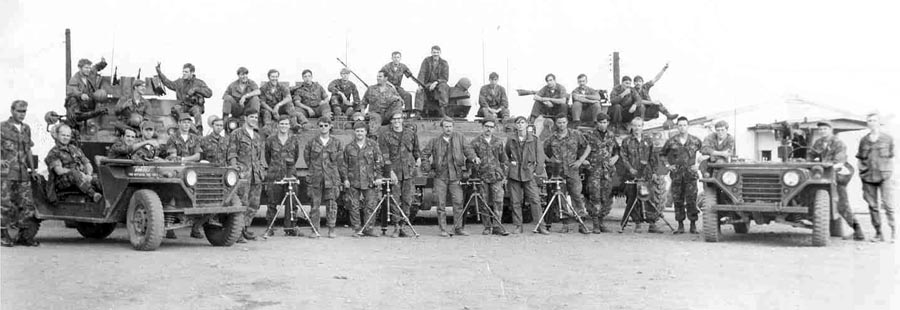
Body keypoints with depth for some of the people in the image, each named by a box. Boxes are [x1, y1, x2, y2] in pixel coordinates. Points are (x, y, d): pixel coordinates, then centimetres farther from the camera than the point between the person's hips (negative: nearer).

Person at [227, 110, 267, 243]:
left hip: (256, 174, 6)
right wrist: (236, 170, -13)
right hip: (243, 173, -6)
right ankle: (238, 232, -8)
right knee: (242, 203, -10)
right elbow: (231, 155, -3)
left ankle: (246, 228, 18)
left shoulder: (258, 136, 20)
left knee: (254, 204, 6)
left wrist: (262, 169, 13)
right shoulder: (236, 134, 1)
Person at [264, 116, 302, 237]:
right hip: (274, 175, -1)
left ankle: (289, 228, 4)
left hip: (290, 173, 1)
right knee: (272, 202, 0)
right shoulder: (270, 139, 5)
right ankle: (270, 228, 6)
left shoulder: (295, 139, 8)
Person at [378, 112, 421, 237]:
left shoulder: (410, 133, 12)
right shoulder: (385, 136, 2)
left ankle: (403, 226, 6)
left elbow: (416, 149, 26)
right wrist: (390, 171, -13)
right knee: (395, 200, -5)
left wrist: (418, 158, 6)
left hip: (408, 171, 3)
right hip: (394, 172, -2)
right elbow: (385, 156, -4)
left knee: (407, 200, -1)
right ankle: (396, 227, 1)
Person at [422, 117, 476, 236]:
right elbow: (424, 154, 11)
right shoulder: (435, 141, 6)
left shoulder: (459, 138, 8)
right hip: (440, 176, 0)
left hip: (455, 176, 0)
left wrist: (473, 157, -18)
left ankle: (458, 228, 6)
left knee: (458, 202, -4)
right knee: (441, 203, -1)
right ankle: (443, 230, 5)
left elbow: (467, 149, 2)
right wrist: (429, 168, 3)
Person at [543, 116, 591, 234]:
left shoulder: (576, 134, 4)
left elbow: (587, 147, 11)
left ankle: (581, 225, -3)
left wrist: (581, 161, 1)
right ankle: (565, 225, 9)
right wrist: (550, 159, 1)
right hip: (558, 171, 2)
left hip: (572, 171, -1)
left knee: (577, 196, -7)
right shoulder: (551, 138, 7)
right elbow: (542, 152, 18)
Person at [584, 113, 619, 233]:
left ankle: (601, 221, 18)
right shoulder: (590, 136, 2)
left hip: (608, 170, 4)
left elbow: (616, 150, 24)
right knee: (595, 197, -10)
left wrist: (615, 157, 4)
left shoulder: (611, 136, 14)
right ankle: (596, 224, -6)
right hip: (594, 170, -4)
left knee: (607, 198, 4)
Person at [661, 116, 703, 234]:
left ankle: (693, 225, 1)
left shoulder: (695, 141, 3)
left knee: (692, 200, -6)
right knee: (677, 200, 2)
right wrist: (667, 165, 7)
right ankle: (680, 225, 8)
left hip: (690, 173, -1)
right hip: (676, 174, 1)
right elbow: (663, 154, 18)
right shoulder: (671, 141, 4)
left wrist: (698, 165, 8)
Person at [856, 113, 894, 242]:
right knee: (872, 206, 2)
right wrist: (861, 175, 7)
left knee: (888, 205, -11)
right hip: (868, 177, 2)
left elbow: (891, 158, 8)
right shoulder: (863, 140, 10)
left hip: (883, 176, -2)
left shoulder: (888, 138, 5)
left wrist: (888, 172, 0)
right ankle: (878, 233, 9)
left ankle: (893, 232, -5)